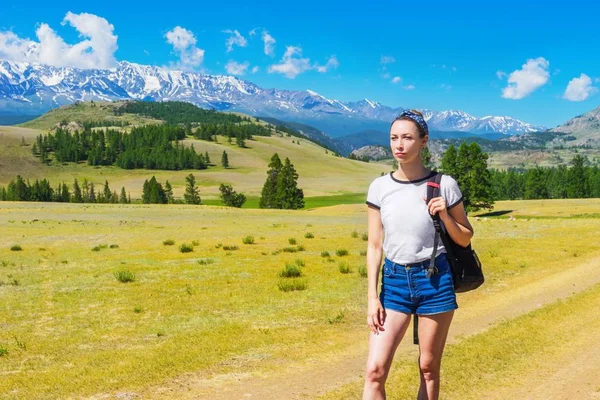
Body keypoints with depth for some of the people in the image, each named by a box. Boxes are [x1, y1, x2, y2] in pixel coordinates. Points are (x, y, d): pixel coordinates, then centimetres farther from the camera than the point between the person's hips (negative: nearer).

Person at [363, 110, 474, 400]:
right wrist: (372, 297, -3)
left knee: (428, 368, 9)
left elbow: (465, 239, 5)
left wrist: (445, 216, -14)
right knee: (375, 370, -7)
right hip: (394, 281, 1)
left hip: (435, 280, -1)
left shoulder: (444, 185, -4)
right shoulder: (380, 187, -1)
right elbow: (374, 246, 2)